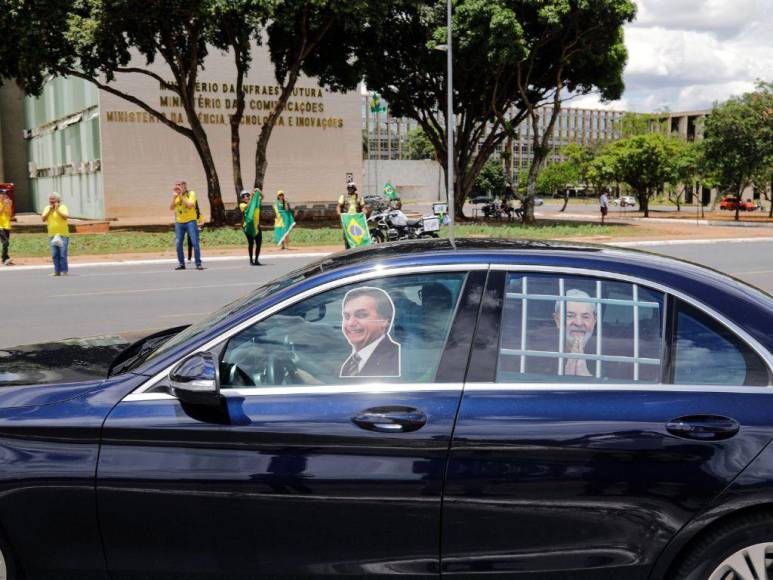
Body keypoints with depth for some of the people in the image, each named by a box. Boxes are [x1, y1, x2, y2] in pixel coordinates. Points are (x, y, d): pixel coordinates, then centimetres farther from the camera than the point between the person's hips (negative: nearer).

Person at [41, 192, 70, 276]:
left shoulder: (62, 207, 0)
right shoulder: (47, 208, 13)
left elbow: (66, 216, -15)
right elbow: (43, 219, 3)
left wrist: (57, 210, -16)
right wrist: (49, 210, -5)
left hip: (63, 234, -4)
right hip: (52, 235, 4)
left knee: (62, 254, -9)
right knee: (54, 255, 3)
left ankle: (64, 271, -4)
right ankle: (57, 271, 8)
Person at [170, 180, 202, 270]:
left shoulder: (191, 194, -2)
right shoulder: (175, 196, 11)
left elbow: (190, 205, -17)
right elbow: (171, 208, 1)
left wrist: (181, 196, -14)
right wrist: (174, 197, -9)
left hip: (190, 221, -4)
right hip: (179, 222, 4)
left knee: (195, 242, -9)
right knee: (178, 243, -1)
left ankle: (198, 263, -4)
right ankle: (181, 263, 9)